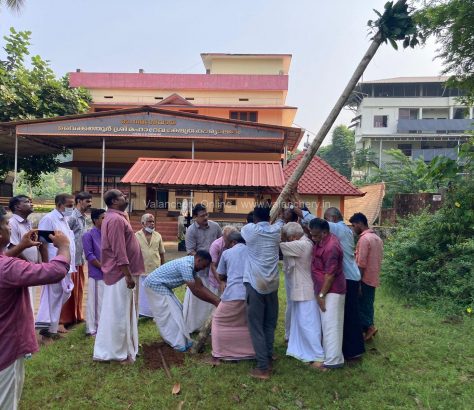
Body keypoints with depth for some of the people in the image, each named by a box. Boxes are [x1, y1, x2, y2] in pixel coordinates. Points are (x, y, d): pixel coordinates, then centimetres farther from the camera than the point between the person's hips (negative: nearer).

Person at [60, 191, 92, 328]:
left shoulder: (83, 218, 12)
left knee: (79, 289, 15)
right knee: (70, 290, 1)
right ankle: (66, 319, 12)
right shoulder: (72, 217, -15)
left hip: (80, 259, 9)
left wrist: (83, 257, 15)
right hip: (71, 260, -8)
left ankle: (77, 316, 26)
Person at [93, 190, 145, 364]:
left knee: (114, 312, 17)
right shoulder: (116, 219, -19)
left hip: (117, 272, 11)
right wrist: (128, 275, -21)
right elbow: (119, 251, -23)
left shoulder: (114, 217, 15)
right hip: (120, 273, -11)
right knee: (120, 313, -1)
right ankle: (120, 353, 9)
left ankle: (107, 349, 27)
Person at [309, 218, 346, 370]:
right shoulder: (323, 239, 3)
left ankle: (333, 360, 6)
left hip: (331, 291, -10)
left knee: (331, 325, -3)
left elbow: (330, 274, -23)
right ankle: (329, 354, 29)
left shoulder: (331, 247, -25)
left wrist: (321, 295, -18)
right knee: (327, 323, 17)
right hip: (325, 289, 10)